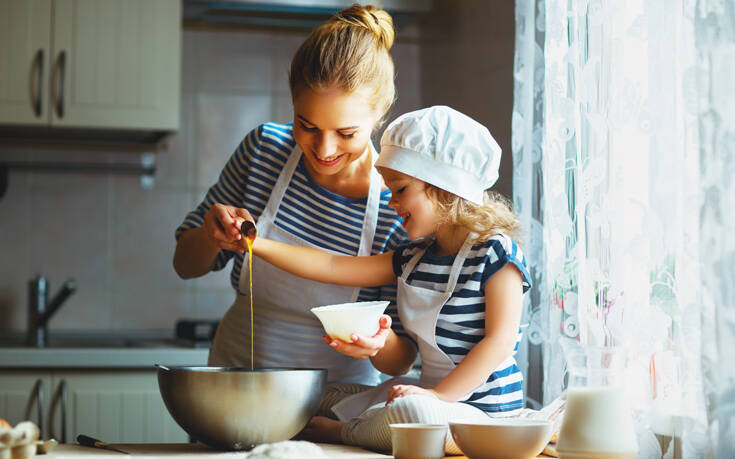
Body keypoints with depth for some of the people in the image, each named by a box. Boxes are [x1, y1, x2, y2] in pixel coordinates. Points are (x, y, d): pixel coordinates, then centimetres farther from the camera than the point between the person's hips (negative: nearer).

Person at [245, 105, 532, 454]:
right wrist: (257, 245, 1)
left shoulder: (495, 254, -12)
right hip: (432, 392, 8)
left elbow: (500, 340, -19)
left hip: (482, 411, -8)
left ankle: (344, 432, -11)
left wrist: (439, 394, -25)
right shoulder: (413, 258, 11)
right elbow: (332, 267, 9)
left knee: (413, 412, -36)